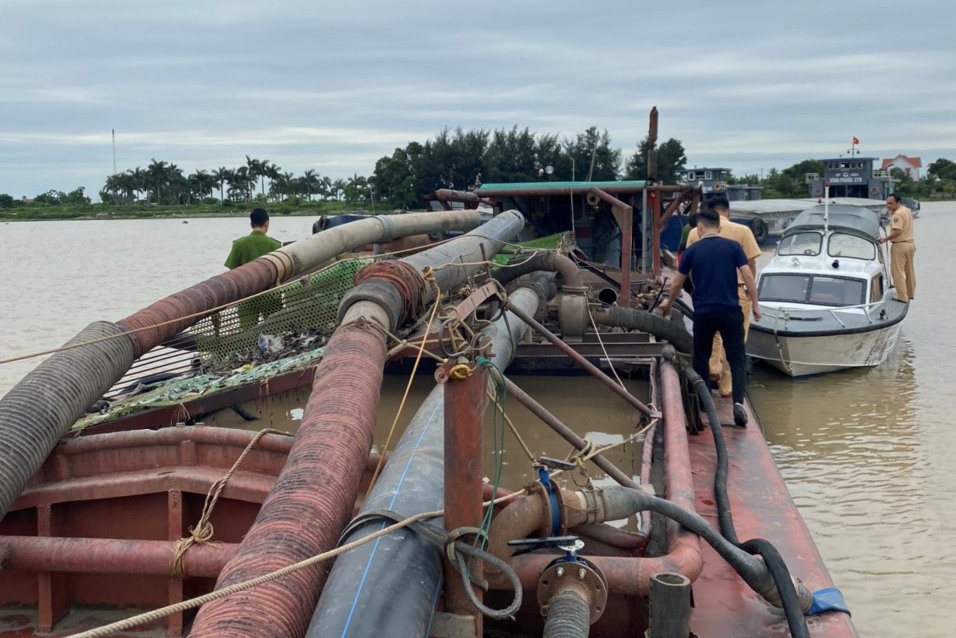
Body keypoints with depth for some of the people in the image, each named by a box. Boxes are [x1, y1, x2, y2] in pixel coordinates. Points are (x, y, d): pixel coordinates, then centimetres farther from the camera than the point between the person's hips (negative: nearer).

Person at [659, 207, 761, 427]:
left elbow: (677, 283, 12)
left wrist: (668, 302, 29)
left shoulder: (692, 250, 3)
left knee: (701, 358, 17)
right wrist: (755, 304, 6)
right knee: (737, 358, 2)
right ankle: (738, 401, -15)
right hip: (730, 310, -1)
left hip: (703, 312, 1)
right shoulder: (733, 246, 1)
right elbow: (748, 277, -4)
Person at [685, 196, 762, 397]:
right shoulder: (742, 231, -5)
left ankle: (713, 368, 5)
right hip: (735, 291, -2)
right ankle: (726, 385, 13)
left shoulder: (695, 233, 0)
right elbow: (751, 264, -4)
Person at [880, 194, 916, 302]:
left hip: (900, 245, -10)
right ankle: (910, 294, 30)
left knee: (897, 272, -6)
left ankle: (903, 297, -7)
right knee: (909, 270, 19)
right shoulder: (908, 210, 12)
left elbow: (897, 232, -27)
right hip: (910, 243, 10)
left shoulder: (898, 214, -19)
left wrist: (885, 239, -20)